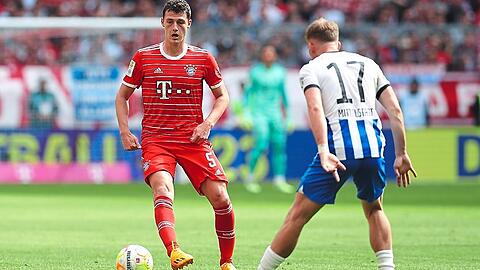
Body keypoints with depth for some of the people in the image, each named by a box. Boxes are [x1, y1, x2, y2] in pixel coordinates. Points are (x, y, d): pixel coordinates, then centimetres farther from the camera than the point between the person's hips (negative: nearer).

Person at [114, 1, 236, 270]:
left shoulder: (203, 59, 5)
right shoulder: (143, 57, 4)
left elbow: (222, 96, 14)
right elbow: (122, 96, 13)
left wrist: (208, 123, -4)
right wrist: (125, 132, 0)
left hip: (193, 140, 1)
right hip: (156, 140, -1)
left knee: (220, 198, -8)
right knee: (163, 189, -29)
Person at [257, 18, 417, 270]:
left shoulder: (311, 69, 10)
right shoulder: (368, 64, 23)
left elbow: (315, 109, -11)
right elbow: (395, 110, 15)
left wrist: (324, 151, -22)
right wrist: (401, 154, 16)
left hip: (338, 147, -4)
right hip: (372, 145, 4)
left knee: (297, 216, 3)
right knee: (374, 209, 27)